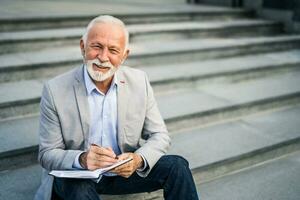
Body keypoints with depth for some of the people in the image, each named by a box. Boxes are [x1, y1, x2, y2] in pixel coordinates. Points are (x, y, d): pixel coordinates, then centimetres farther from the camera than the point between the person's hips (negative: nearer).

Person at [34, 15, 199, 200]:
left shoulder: (139, 81, -6)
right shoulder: (55, 90, -14)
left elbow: (159, 136, -2)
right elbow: (48, 154, -11)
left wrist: (138, 160, -24)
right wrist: (82, 159, -33)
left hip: (125, 170, 3)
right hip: (76, 175, -2)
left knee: (177, 166, -16)